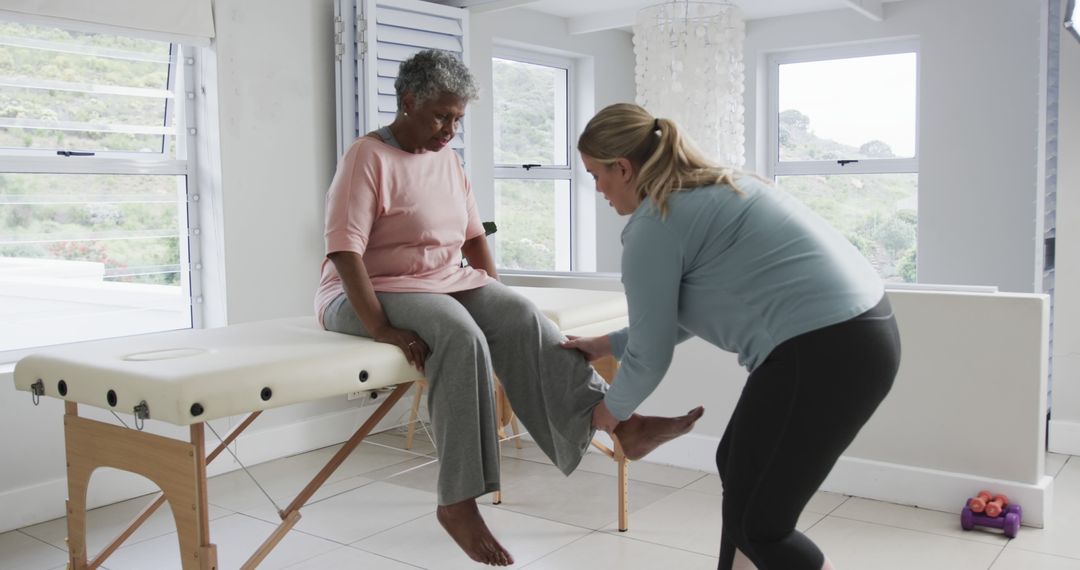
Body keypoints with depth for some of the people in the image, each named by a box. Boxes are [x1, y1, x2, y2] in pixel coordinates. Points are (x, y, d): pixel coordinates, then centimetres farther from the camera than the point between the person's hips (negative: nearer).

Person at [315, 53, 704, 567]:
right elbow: (343, 251, -21)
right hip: (370, 294, -6)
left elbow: (473, 235, 15)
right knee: (461, 335, -35)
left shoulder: (447, 159, 9)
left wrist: (496, 299, 2)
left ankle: (619, 421, -28)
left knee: (520, 317, -22)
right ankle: (457, 501, -32)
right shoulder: (368, 157, -13)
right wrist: (382, 329, -29)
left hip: (444, 285, 6)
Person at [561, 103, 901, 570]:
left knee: (758, 522, 3)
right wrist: (609, 344, 34)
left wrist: (612, 410, 16)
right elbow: (675, 317, 27)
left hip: (824, 352, -10)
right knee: (738, 466, 22)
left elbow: (651, 356, -3)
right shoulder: (708, 192, 19)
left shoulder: (653, 224, -9)